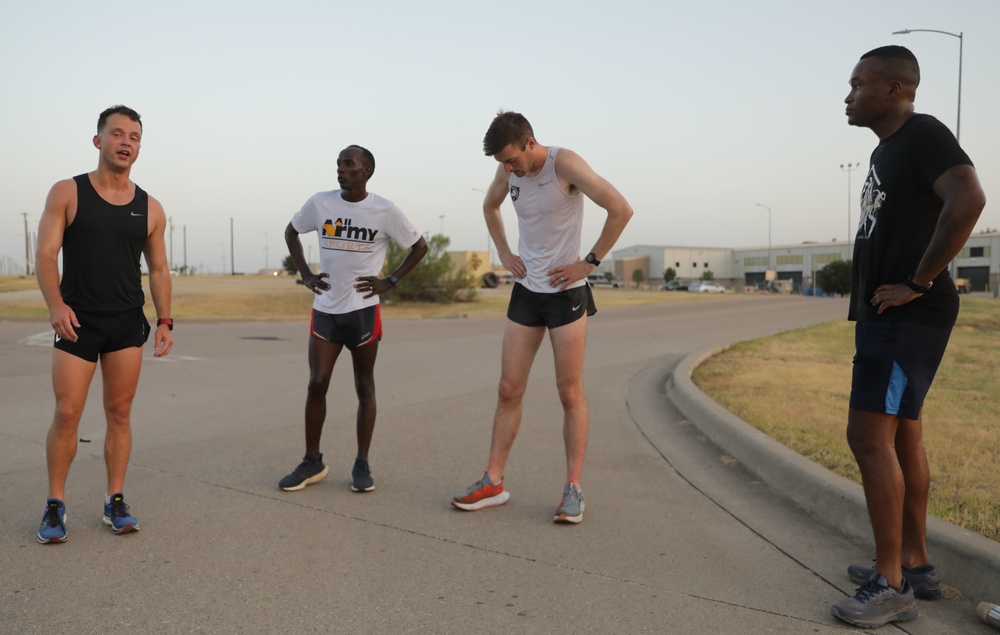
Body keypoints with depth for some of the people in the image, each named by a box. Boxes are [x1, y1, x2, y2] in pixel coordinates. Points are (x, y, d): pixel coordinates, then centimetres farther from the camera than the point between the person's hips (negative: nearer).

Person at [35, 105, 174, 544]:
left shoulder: (150, 208, 8)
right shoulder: (67, 194, 1)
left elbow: (159, 269, 12)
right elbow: (46, 255, -5)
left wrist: (165, 320, 2)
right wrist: (56, 304, -20)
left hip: (128, 325, 2)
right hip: (77, 322, -2)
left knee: (119, 414, 6)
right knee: (67, 414, -3)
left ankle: (115, 501, 16)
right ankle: (55, 504, 14)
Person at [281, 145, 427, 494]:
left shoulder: (385, 211, -6)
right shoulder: (320, 203, 0)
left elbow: (420, 246, 3)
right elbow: (290, 232, 17)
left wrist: (390, 281, -5)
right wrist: (305, 274, 5)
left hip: (363, 310, -2)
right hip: (325, 309, 2)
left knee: (364, 386, 5)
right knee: (317, 383, -2)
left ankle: (362, 464, 15)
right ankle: (312, 462, 13)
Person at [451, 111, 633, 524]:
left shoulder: (564, 164, -16)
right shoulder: (508, 170, 3)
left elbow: (621, 210, -19)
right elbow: (490, 206, 24)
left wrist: (590, 262, -15)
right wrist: (504, 253, 11)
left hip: (565, 293, -5)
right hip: (525, 292, 6)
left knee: (570, 392, -1)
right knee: (509, 390, 5)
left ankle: (573, 489, 9)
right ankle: (493, 482, 13)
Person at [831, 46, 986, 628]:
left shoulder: (923, 134, -12)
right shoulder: (887, 149, 19)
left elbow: (968, 199, -29)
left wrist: (919, 282, -23)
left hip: (908, 316, -10)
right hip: (886, 315, 10)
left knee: (870, 436, -11)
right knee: (902, 434, 13)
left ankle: (892, 585, -2)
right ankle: (916, 564, 24)